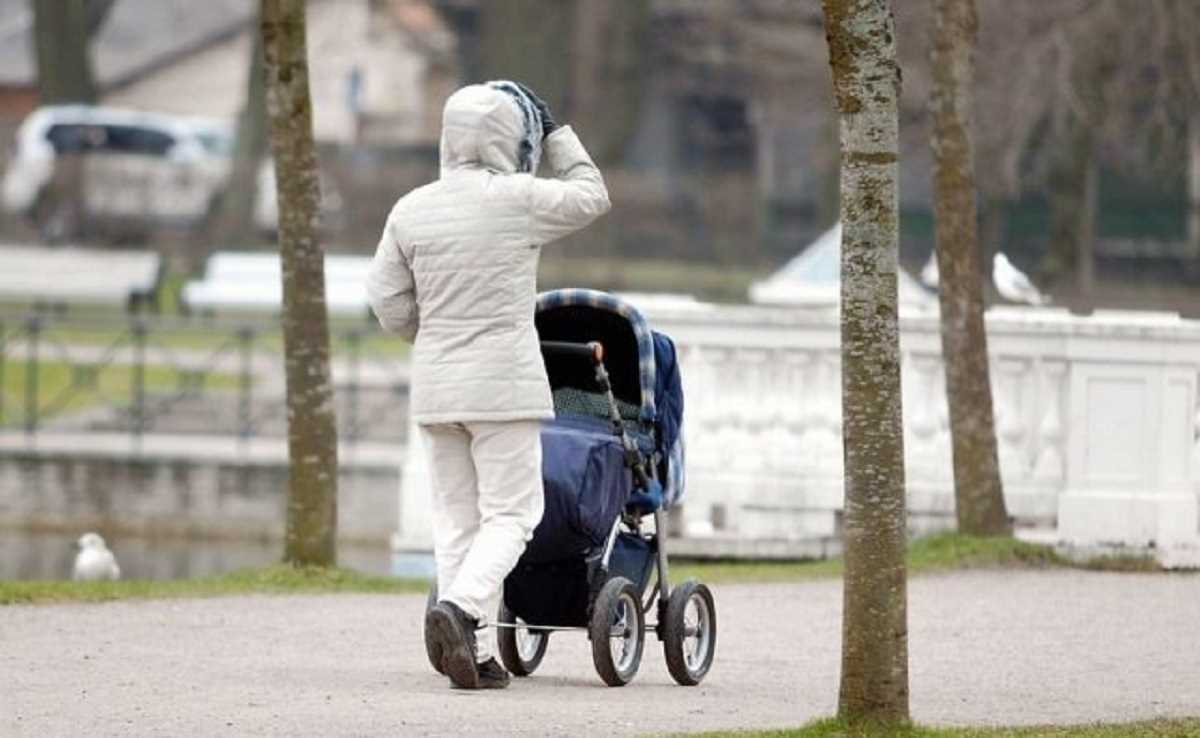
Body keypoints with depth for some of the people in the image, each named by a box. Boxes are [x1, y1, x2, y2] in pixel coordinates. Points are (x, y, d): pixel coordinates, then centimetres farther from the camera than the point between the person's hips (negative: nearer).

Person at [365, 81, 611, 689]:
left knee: (457, 518, 10)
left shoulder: (411, 210, 2)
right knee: (511, 513, 1)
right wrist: (557, 133, 16)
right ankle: (460, 608, -23)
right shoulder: (518, 199, -11)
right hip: (503, 386, -5)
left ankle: (473, 656, 6)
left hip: (436, 385, 5)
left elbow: (388, 301, 5)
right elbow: (590, 198, 7)